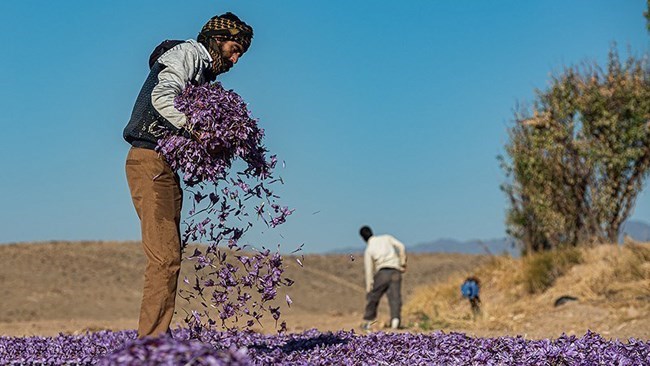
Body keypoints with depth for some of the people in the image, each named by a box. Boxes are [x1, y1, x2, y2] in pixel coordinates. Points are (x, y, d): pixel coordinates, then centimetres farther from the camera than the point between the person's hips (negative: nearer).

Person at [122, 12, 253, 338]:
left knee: (168, 257, 10)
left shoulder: (203, 70, 26)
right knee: (165, 257, -15)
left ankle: (157, 337, 13)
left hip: (167, 166, 10)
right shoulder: (187, 53, -2)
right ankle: (151, 339, -14)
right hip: (150, 161, -10)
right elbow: (162, 96, -22)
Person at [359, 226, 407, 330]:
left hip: (382, 272, -1)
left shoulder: (368, 250, 7)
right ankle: (395, 318, -23)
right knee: (395, 297, -3)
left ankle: (368, 321, 18)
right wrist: (403, 262, 6)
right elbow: (400, 246, 1)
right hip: (396, 272, 2)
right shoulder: (386, 238, 13)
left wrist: (369, 288, 2)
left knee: (372, 296, 14)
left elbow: (369, 270, 1)